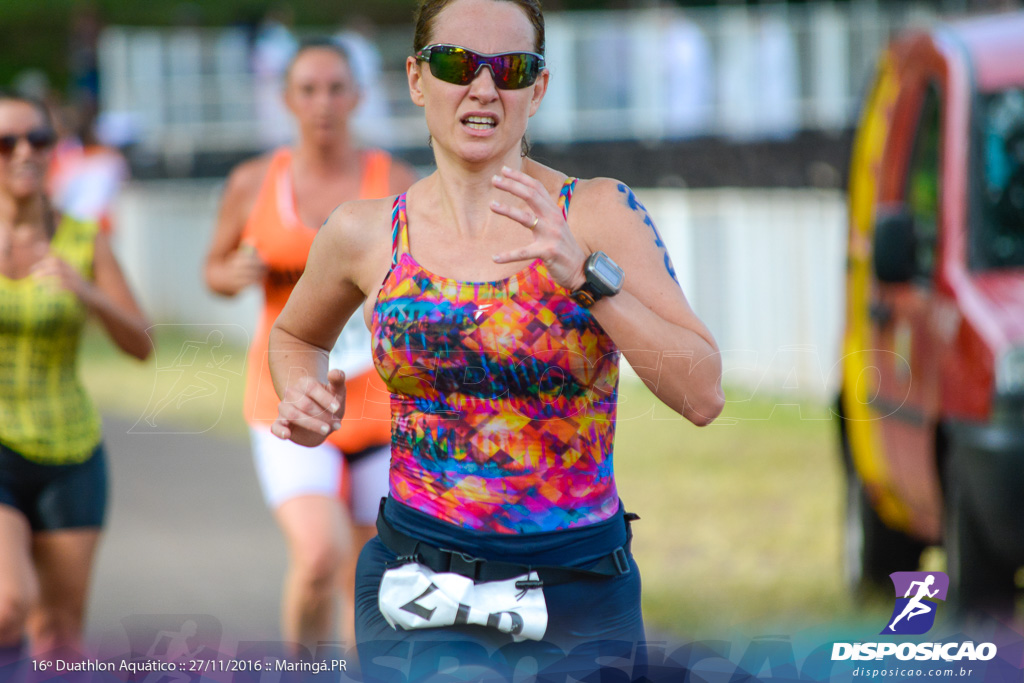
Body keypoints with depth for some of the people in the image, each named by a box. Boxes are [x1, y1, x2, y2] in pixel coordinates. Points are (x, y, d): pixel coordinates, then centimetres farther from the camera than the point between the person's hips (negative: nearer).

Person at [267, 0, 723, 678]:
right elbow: (296, 336, 23)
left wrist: (587, 277, -24)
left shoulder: (601, 212, -5)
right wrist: (307, 402, 1)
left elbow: (703, 395, -13)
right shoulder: (365, 234, 1)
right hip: (417, 595, 1)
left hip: (582, 597, -1)